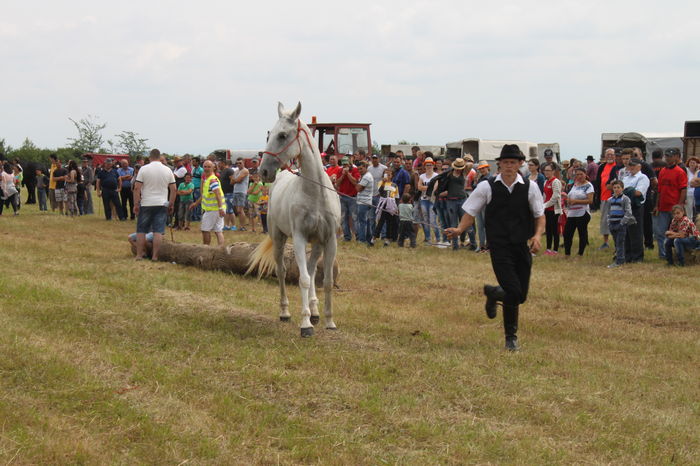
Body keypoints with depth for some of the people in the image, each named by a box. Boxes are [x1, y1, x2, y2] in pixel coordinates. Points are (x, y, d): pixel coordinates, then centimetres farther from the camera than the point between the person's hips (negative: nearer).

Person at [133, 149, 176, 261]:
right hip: (162, 205, 2)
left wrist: (136, 204, -3)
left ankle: (139, 254, 10)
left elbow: (137, 188, -8)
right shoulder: (168, 170, 3)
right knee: (158, 231, 1)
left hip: (146, 205, -1)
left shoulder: (144, 169, -5)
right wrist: (171, 205, 13)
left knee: (141, 230, 8)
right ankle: (155, 256, -1)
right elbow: (173, 189, 5)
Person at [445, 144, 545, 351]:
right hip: (499, 247, -3)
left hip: (522, 247, 3)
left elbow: (540, 215, 7)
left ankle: (493, 293, 39)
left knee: (521, 295, 7)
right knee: (513, 292, -14)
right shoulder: (487, 187, -1)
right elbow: (470, 213, 4)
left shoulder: (530, 187, 2)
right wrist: (459, 229, -15)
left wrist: (537, 236, -12)